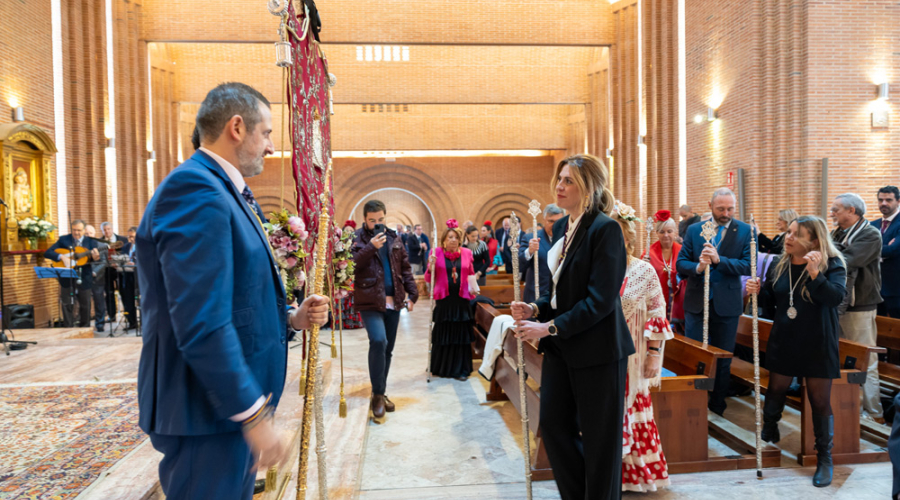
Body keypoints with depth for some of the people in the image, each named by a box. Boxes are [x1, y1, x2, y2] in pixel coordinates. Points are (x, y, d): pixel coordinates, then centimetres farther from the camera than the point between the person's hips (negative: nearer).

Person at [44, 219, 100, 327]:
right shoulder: (63, 239, 0)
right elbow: (47, 253, -4)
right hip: (67, 279, 0)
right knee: (67, 305, 3)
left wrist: (95, 257, -32)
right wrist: (62, 257, -21)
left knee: (85, 305, 9)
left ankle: (84, 327, 24)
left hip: (84, 279, 0)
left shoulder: (91, 241, 2)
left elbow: (95, 255, -7)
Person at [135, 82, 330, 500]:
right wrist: (254, 415, -21)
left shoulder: (219, 191, 13)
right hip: (208, 413, -10)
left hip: (230, 401, 10)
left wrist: (290, 318, 2)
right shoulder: (196, 188, -20)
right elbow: (201, 325, -26)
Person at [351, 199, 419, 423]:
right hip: (370, 302, -5)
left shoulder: (394, 238, 12)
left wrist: (412, 293, 7)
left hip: (393, 302, 5)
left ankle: (381, 392, 25)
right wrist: (371, 247, -23)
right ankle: (378, 395, -9)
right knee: (378, 341, -22)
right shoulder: (358, 239, -2)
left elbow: (405, 267, 14)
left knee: (388, 348, 10)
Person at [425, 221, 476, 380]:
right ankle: (441, 367, 23)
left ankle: (460, 369, 16)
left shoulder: (466, 253, 5)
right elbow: (428, 279, -1)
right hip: (443, 299, -2)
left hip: (461, 299, 2)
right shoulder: (437, 252, -2)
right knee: (442, 334, 7)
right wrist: (430, 267, -19)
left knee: (461, 335, 5)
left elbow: (471, 275, 16)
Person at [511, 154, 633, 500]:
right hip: (561, 347, 8)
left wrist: (549, 327, -20)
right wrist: (535, 308, -2)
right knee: (553, 425, 13)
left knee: (598, 437, 7)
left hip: (596, 348, -8)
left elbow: (600, 299, -21)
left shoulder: (605, 229, -16)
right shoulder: (561, 227, 8)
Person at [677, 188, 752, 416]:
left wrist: (719, 260, -25)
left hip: (726, 304, -1)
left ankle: (717, 407, 27)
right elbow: (680, 263, 0)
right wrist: (697, 267, -21)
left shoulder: (745, 231, -3)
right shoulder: (694, 230, 3)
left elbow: (749, 265, -12)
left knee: (723, 359, 11)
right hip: (696, 302, 1)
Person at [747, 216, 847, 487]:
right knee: (775, 391, 16)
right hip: (783, 344, 4)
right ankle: (768, 434, 41)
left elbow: (835, 297, -27)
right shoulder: (778, 265, 1)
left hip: (817, 347, -3)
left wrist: (815, 273, -41)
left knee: (820, 401, 6)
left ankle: (824, 458, 23)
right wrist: (758, 291, -11)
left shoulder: (832, 264, -11)